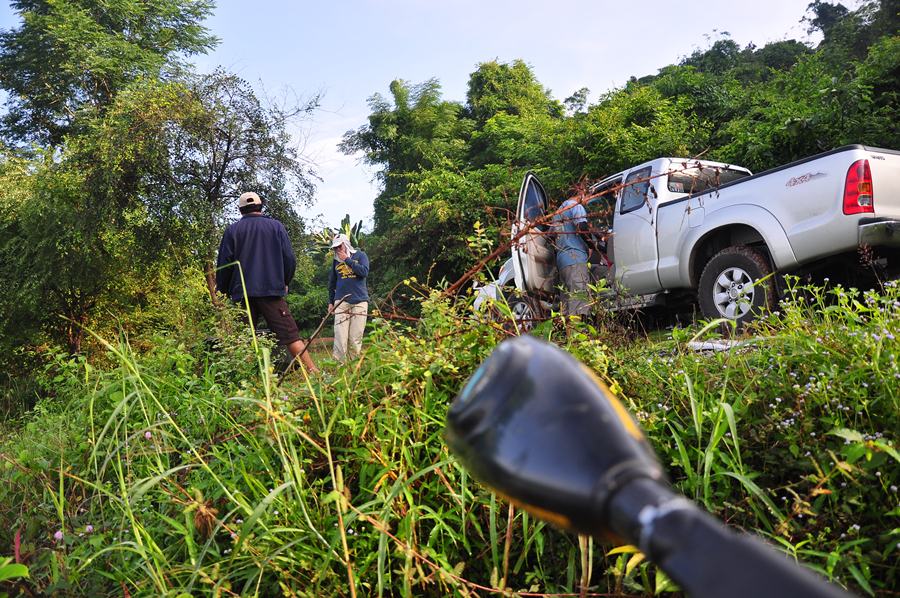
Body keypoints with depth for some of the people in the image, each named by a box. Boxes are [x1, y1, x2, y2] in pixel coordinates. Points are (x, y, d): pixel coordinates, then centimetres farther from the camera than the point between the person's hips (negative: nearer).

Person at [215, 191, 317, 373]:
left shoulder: (232, 230, 6)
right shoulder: (276, 226, 6)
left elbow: (223, 264, 4)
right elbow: (290, 259, 5)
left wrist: (223, 290, 18)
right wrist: (285, 282, 21)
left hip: (242, 293, 1)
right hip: (272, 291, -1)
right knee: (290, 334, -4)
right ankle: (313, 372, -11)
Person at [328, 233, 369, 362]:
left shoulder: (360, 255, 7)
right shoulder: (336, 261, 15)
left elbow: (364, 272, -11)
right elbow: (332, 283, 22)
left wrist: (347, 260, -9)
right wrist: (330, 302, 20)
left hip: (359, 301, -2)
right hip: (341, 302, 2)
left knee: (355, 338, -5)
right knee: (340, 336, -10)